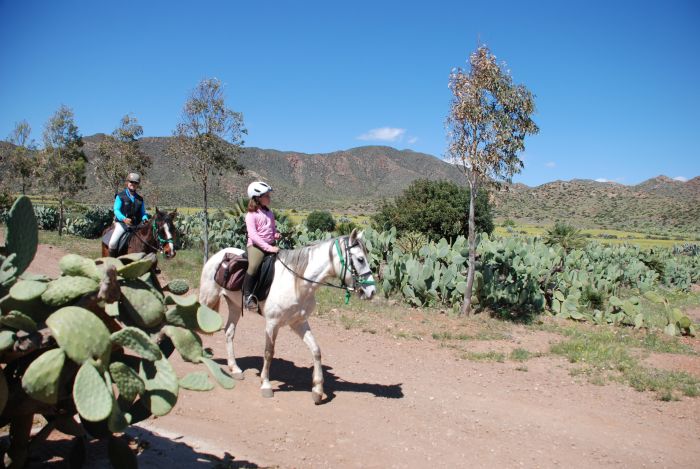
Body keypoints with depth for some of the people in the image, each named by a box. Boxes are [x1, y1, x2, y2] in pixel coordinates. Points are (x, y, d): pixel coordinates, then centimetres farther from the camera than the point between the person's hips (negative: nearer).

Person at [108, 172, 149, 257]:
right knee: (113, 242, -21)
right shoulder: (120, 196, 2)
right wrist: (124, 219, -27)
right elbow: (116, 210, -7)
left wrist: (145, 219, -12)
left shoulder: (140, 199, 14)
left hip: (135, 225, 4)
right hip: (121, 223, -3)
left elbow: (143, 213, 13)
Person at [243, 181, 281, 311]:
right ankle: (247, 296, -18)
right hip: (256, 246, -7)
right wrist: (268, 247, -24)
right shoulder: (251, 215, -6)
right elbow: (253, 235, -16)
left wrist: (276, 233, 4)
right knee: (253, 266, -30)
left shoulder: (269, 213, 15)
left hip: (271, 245, 7)